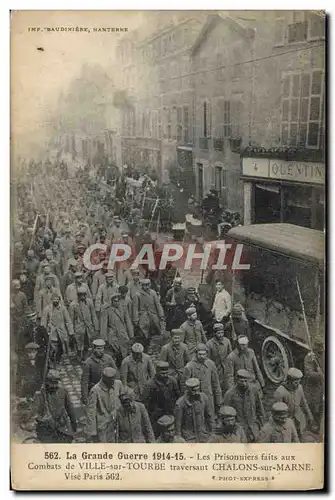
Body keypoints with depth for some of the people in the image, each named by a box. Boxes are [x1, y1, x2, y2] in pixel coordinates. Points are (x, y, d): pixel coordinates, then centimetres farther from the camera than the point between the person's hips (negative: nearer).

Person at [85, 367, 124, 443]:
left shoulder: (118, 384, -8)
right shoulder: (95, 390, -24)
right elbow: (90, 412, -19)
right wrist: (91, 432, -17)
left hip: (112, 425, 5)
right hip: (100, 427, -5)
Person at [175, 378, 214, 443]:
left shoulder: (203, 397, -13)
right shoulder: (180, 403, -24)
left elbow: (209, 415, 2)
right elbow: (178, 422, -14)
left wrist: (211, 429, 9)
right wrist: (178, 439, -7)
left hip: (202, 434, 4)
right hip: (189, 437, -4)